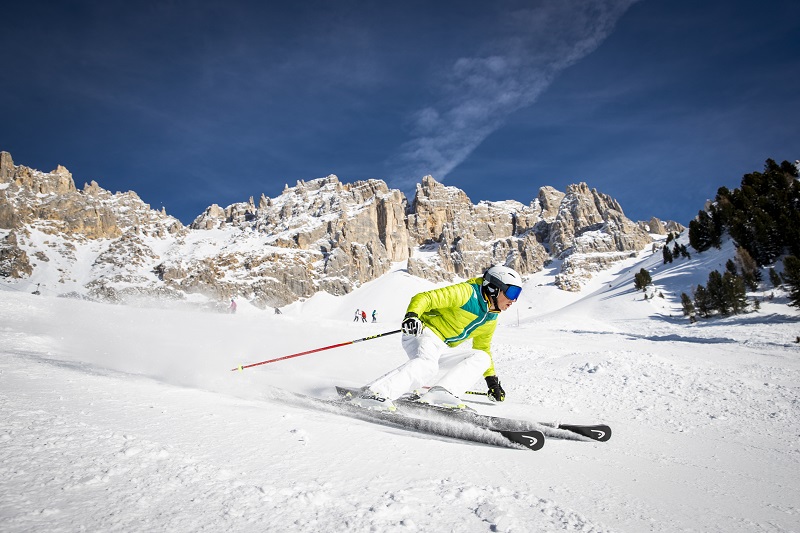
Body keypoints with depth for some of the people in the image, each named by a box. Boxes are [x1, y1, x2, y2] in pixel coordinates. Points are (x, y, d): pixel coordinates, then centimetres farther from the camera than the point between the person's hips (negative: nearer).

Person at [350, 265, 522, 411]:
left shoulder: (491, 319, 13)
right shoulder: (467, 292, -14)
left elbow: (483, 348, 28)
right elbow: (424, 298, -20)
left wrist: (492, 379, 25)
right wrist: (412, 316, -39)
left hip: (444, 349, 8)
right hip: (425, 333, -8)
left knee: (481, 358, -9)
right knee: (427, 364, -37)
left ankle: (440, 393, -26)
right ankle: (372, 393, -42)